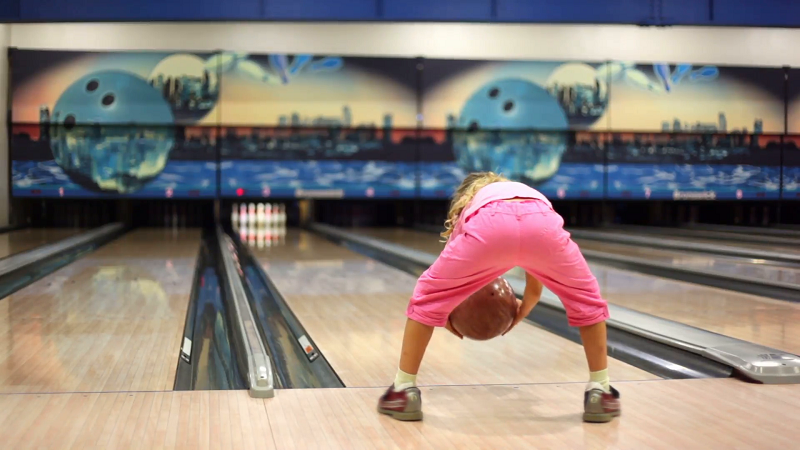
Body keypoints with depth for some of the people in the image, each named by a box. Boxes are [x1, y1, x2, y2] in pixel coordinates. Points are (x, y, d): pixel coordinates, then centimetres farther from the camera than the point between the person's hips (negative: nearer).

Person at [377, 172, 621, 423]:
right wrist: (520, 312, 71)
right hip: (541, 224, 2)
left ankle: (404, 391, 24)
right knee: (586, 298, 29)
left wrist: (447, 315, 64)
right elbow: (535, 290, 52)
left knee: (429, 297, 22)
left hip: (489, 226, -1)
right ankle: (600, 392, 30)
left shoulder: (468, 208, 43)